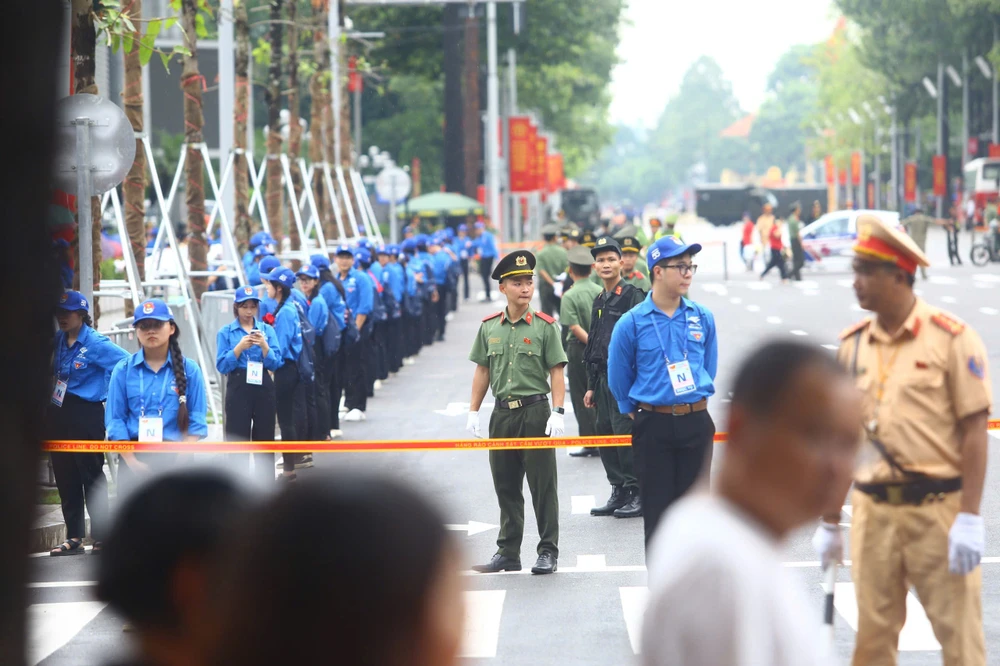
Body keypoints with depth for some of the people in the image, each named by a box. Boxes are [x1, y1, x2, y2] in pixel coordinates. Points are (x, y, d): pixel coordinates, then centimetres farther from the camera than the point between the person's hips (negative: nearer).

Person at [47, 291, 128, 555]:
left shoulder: (96, 344, -12)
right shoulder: (57, 340, 7)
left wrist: (111, 396, -12)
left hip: (86, 415, -7)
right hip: (58, 414, 7)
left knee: (92, 477, -3)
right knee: (65, 477, 9)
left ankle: (101, 538, 2)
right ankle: (74, 537, 15)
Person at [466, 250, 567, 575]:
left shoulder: (544, 326, -3)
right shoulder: (489, 327, 7)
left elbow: (556, 372, -4)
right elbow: (482, 371, 12)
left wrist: (557, 413, -12)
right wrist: (473, 412, 7)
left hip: (535, 412, -4)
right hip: (502, 413, 4)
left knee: (542, 486, 0)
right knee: (506, 487, 10)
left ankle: (548, 552, 6)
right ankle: (508, 553, 18)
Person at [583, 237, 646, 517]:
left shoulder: (633, 296, -7)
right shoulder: (598, 302, 17)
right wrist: (592, 386, 19)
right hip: (603, 378, 8)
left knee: (626, 434, -10)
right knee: (605, 434, 8)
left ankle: (638, 494, -3)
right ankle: (619, 492, 16)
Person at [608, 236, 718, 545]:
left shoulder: (702, 318, 2)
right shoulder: (632, 323, -7)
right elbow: (619, 379, 4)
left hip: (696, 423, 2)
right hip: (653, 427, -2)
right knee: (657, 511, 2)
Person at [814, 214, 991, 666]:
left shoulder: (951, 339, -6)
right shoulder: (853, 346, 8)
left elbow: (974, 432, -8)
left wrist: (969, 519, -14)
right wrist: (829, 522, 13)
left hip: (939, 509, -4)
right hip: (874, 511, 4)